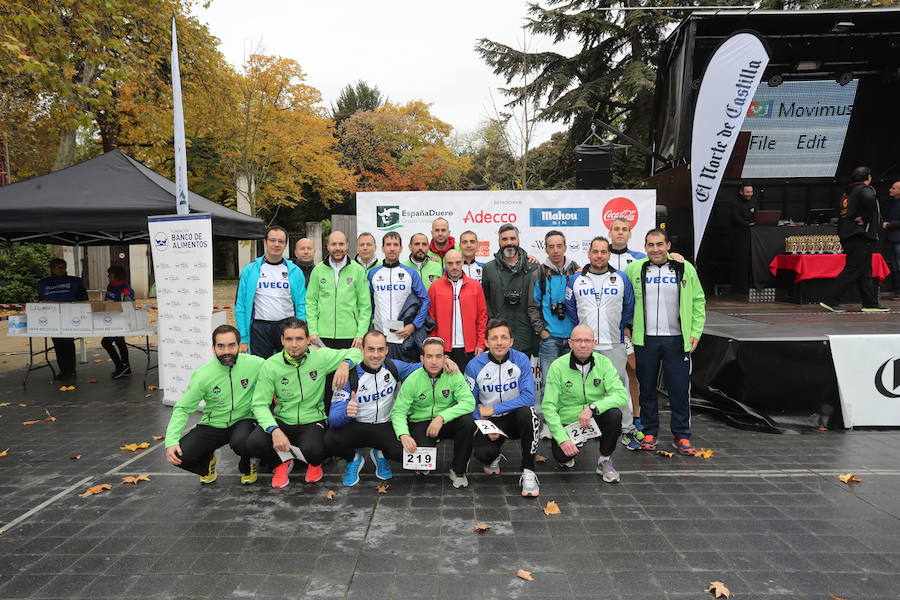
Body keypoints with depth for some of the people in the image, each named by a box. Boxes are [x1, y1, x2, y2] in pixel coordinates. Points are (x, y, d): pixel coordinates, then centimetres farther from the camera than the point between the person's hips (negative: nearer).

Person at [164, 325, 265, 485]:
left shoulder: (254, 364, -14)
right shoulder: (203, 376, -12)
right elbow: (182, 409, -6)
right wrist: (171, 442, -19)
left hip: (243, 421, -1)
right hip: (213, 425, 1)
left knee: (241, 442, -35)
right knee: (179, 455, -20)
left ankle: (247, 467, 4)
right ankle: (207, 460, 18)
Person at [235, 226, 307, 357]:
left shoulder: (295, 271, 4)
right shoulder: (249, 270, 2)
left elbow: (301, 306, 2)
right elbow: (240, 306, 0)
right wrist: (243, 339, -6)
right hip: (259, 328, -1)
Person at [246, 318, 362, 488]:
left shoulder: (320, 357, -8)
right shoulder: (270, 366, -8)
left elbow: (356, 352, 3)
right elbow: (260, 404, -8)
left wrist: (345, 364, -21)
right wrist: (274, 430, -25)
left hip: (312, 421, -1)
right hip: (282, 421, 1)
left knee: (312, 450, -32)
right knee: (253, 443, -26)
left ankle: (315, 464, 11)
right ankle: (282, 463, 10)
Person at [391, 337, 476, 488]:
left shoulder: (453, 375, -12)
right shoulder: (412, 380, -12)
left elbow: (469, 402, -22)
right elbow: (398, 411, -12)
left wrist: (442, 417, -32)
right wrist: (403, 435, -31)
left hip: (447, 421, 1)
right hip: (420, 423, -1)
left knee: (467, 421, -30)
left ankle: (458, 470, -8)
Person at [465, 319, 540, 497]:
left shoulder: (521, 360, -10)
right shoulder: (475, 365, -8)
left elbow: (528, 397, -18)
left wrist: (494, 409, -20)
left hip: (514, 417, 0)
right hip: (489, 421, 1)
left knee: (527, 412, -36)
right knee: (481, 453, -29)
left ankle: (528, 472, -20)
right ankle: (493, 457, 15)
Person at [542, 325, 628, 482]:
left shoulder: (604, 363, -6)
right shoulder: (558, 366, -12)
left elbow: (621, 395, -18)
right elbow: (548, 406, -15)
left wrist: (592, 407, -32)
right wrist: (562, 439, -25)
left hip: (595, 419, 2)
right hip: (568, 421, -1)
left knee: (614, 413, -29)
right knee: (562, 456, -27)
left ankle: (605, 460, -4)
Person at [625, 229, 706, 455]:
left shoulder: (685, 268, 4)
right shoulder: (634, 269, 4)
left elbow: (698, 301, 8)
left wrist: (696, 331, 0)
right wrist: (627, 325, 5)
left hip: (676, 340, 0)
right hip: (645, 340, 1)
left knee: (680, 389, 3)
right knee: (647, 388, 9)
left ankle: (681, 436, 17)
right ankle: (649, 433, 23)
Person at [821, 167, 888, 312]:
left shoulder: (847, 192, 17)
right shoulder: (865, 189, -7)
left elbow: (841, 213, 20)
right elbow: (869, 198, -30)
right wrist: (866, 219, -20)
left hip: (847, 237, 9)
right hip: (861, 237, -9)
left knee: (865, 272, 11)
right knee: (852, 270, -8)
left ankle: (871, 303, 14)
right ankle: (831, 301, -11)